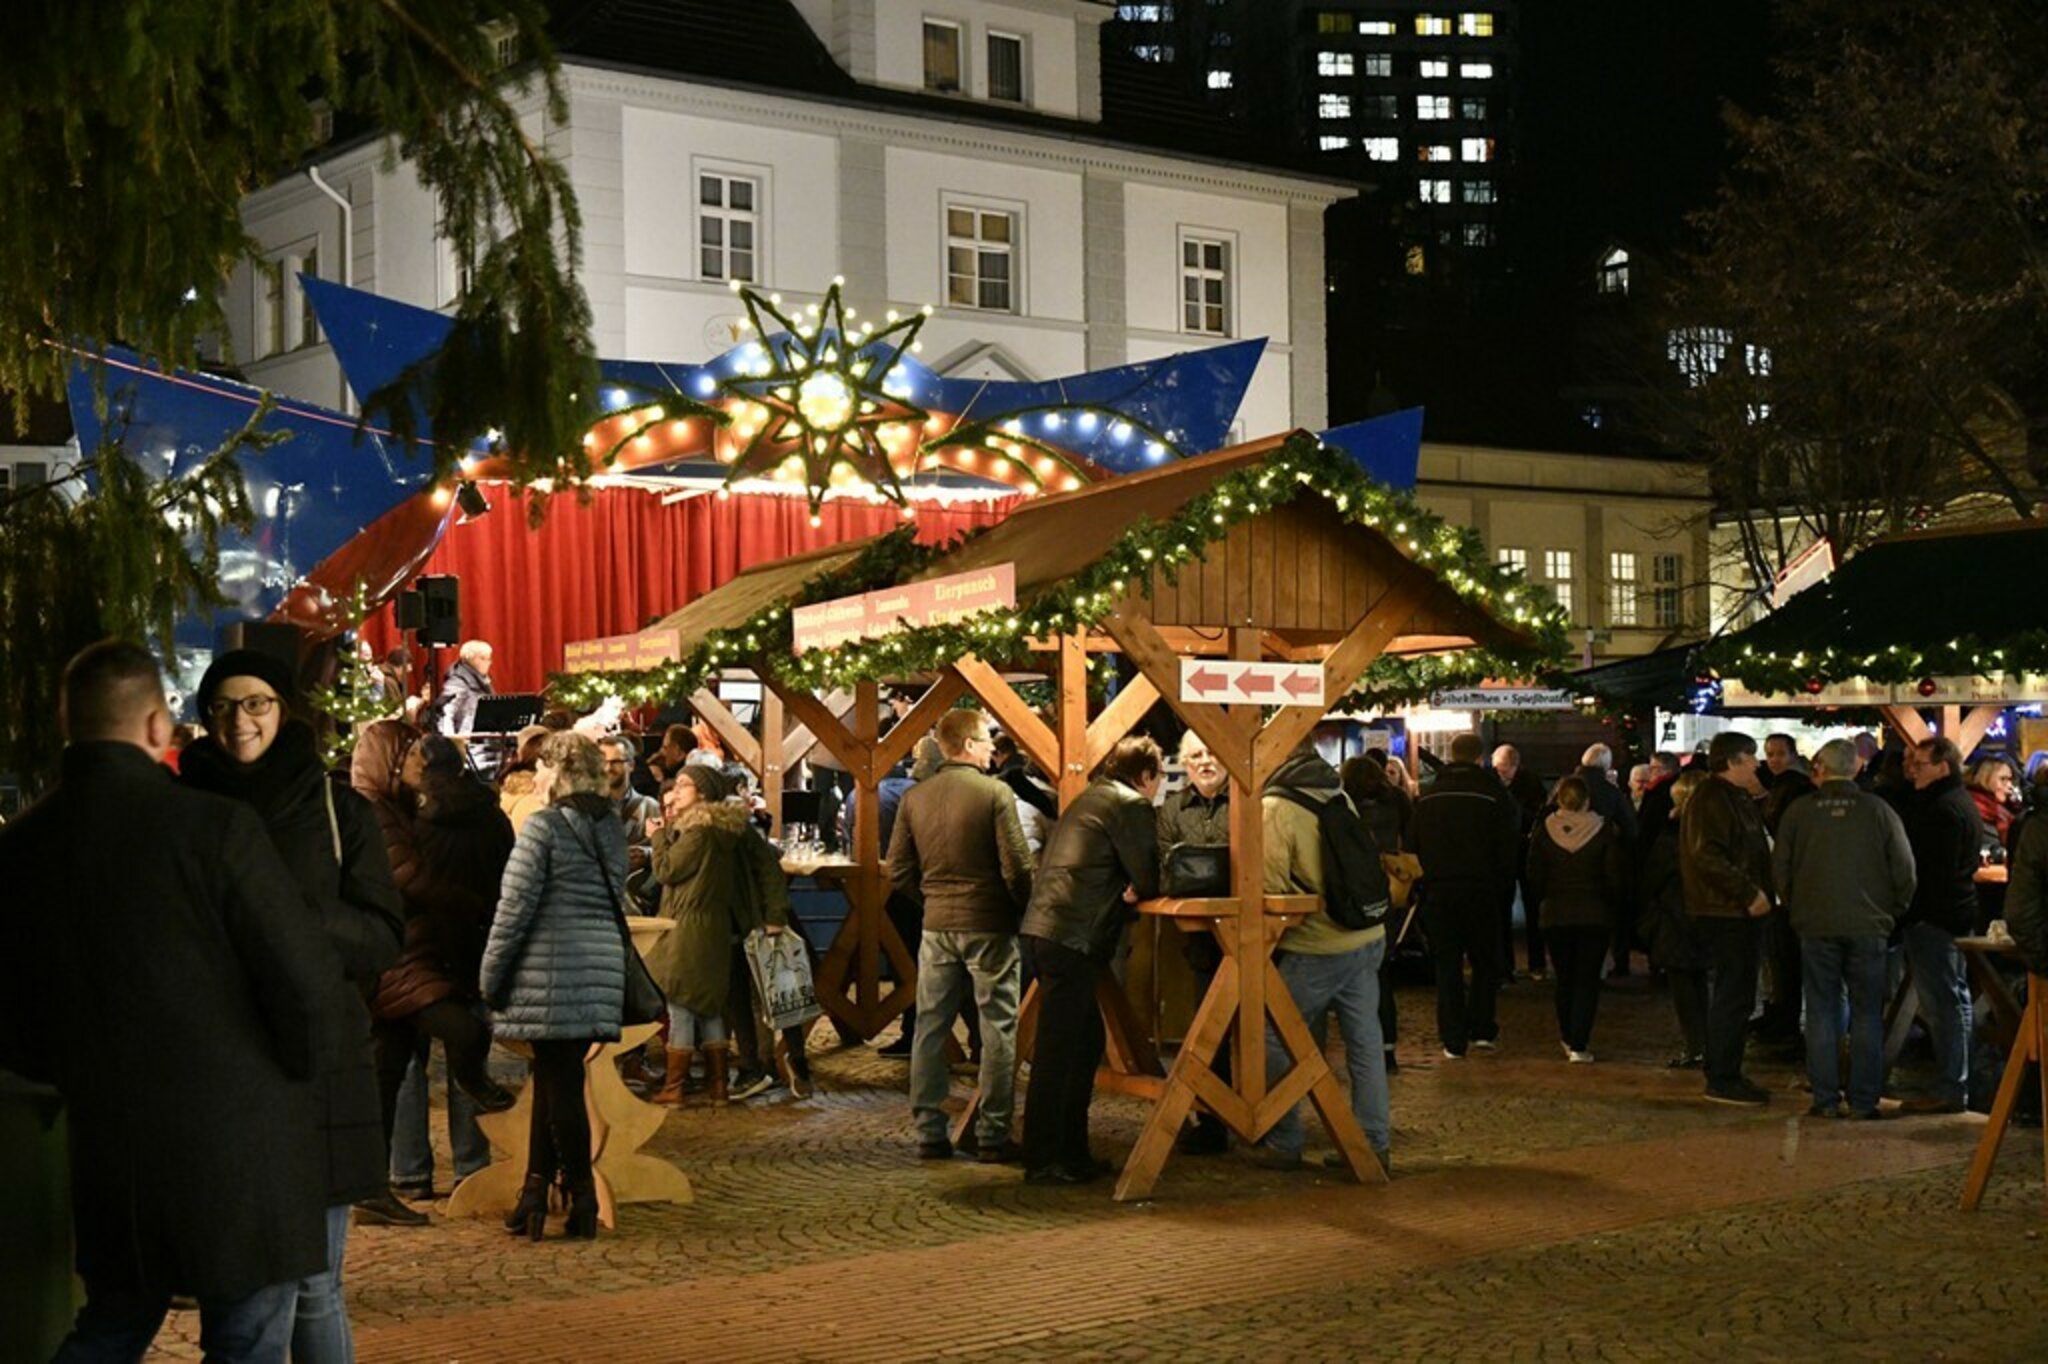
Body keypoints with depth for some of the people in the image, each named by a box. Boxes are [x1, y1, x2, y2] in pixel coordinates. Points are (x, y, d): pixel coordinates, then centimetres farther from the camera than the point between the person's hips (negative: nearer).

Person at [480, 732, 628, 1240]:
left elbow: (514, 907, -11)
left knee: (559, 1084, 0)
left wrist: (490, 974, -3)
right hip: (603, 971, 7)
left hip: (552, 974, -7)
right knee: (554, 1080, 13)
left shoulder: (544, 826, -10)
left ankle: (582, 1196, 3)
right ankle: (535, 1191, 17)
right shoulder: (613, 829, 11)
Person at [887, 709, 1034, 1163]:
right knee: (998, 1031, 3)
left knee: (930, 1028, 10)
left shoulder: (913, 798, 3)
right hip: (989, 925, -4)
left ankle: (929, 1133, 13)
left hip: (936, 926, 5)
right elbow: (1016, 867, -13)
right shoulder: (995, 793, -11)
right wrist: (1026, 911, 4)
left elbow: (899, 873, 5)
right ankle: (993, 1136, 5)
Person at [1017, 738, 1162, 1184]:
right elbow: (1149, 879, -8)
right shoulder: (1131, 806, -5)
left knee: (1086, 1041, 16)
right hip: (1070, 939, -9)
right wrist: (1135, 894, 13)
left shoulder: (1089, 799, 24)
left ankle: (1070, 1151, 22)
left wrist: (1127, 893, 5)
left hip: (1042, 929, 9)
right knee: (1057, 1051, -5)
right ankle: (1042, 1162, -2)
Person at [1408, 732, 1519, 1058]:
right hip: (1481, 893, -2)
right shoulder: (1494, 795, -4)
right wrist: (1502, 887, 7)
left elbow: (1413, 847, 7)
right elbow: (1507, 850, -4)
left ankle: (1453, 1040, 4)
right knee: (1485, 961, 14)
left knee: (1447, 966, 6)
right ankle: (1481, 1028, 6)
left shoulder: (1428, 797, 3)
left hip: (1438, 893, 2)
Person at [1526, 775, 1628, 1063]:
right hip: (1595, 917, -2)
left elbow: (1534, 877, -1)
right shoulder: (1605, 832, -8)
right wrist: (1612, 907, 11)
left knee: (1565, 978, 15)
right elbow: (1616, 878, -6)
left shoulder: (1543, 831, -4)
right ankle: (1579, 1045, -5)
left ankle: (1568, 1039, 24)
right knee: (1588, 980, 2)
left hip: (1555, 915, 2)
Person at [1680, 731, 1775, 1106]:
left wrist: (1759, 892, 11)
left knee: (1737, 994, 14)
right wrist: (1749, 893, -24)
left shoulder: (1738, 800, 19)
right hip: (1722, 912, -10)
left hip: (1740, 911, 10)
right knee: (1731, 995, -7)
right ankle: (1722, 1079, -2)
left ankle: (1728, 1074, 22)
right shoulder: (1711, 800, -15)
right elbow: (1708, 857, -25)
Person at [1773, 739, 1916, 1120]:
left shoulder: (1799, 812, -2)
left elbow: (1780, 869, 4)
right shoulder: (1878, 811, -4)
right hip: (1868, 926, 0)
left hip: (1816, 926, 0)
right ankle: (1864, 1100, 5)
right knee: (1867, 1013, 6)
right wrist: (1893, 911, 14)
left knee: (1822, 1012, 6)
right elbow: (1904, 869, -1)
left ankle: (1825, 1099, 5)